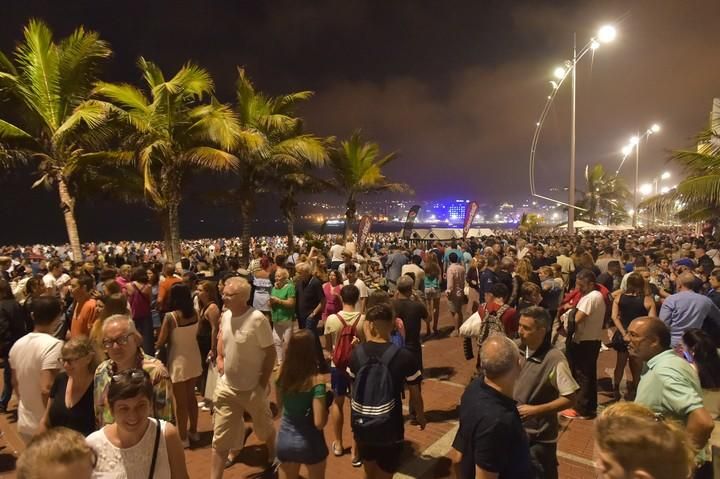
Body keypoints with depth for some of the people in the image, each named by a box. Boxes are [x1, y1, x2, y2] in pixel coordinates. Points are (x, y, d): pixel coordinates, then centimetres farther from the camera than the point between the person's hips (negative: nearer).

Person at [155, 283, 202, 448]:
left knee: (181, 402, 10)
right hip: (194, 358, 5)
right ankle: (193, 432, 35)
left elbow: (160, 343, -13)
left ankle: (183, 438, 23)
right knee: (191, 396, 21)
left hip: (179, 361, -5)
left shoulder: (170, 316, -21)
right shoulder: (194, 313, -7)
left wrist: (157, 345, 8)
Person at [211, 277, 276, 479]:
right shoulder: (225, 316, -5)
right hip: (226, 387, 4)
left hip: (252, 388, -4)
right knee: (220, 438, 10)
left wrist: (263, 384, -14)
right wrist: (220, 357, 1)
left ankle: (273, 457, 51)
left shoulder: (258, 319, -24)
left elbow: (270, 353, -17)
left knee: (264, 429, 22)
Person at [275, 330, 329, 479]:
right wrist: (327, 402, -7)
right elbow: (319, 423, -23)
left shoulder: (282, 373, -10)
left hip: (285, 439, 4)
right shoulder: (316, 380, -25)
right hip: (309, 443, -3)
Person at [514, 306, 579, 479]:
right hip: (515, 429, 5)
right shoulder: (519, 350, -8)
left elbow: (569, 399, -19)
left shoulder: (555, 360, -24)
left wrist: (535, 410, -22)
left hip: (539, 437, -5)